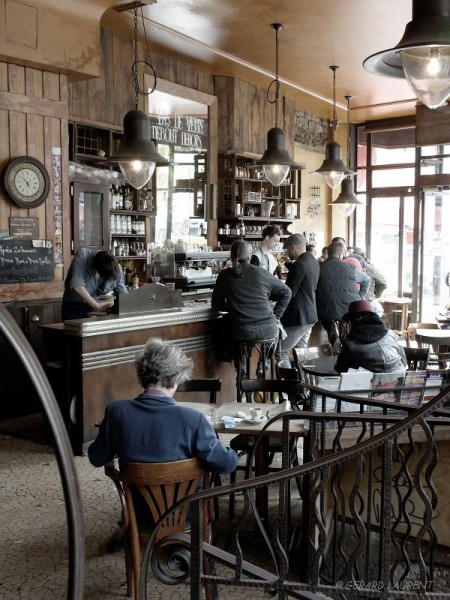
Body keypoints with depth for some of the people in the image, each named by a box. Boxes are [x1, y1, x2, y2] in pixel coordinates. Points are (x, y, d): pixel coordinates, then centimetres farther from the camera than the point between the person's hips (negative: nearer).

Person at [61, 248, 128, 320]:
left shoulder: (117, 268, -13)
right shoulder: (82, 256, -25)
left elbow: (122, 293, -1)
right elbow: (77, 285, -33)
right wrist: (99, 306, -34)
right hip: (73, 306, -3)